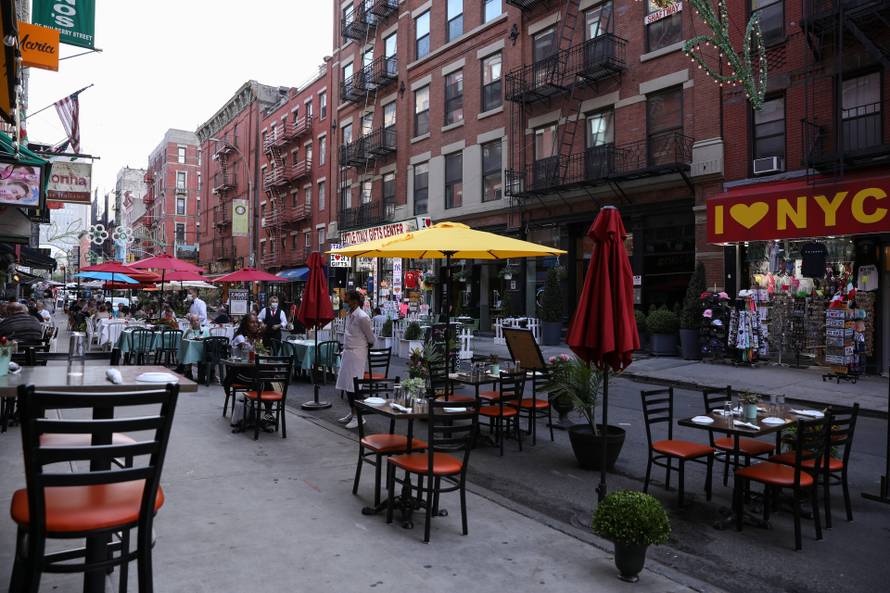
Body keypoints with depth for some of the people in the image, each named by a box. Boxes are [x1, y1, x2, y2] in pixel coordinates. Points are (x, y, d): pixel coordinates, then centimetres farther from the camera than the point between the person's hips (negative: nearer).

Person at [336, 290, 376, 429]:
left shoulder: (362, 317, -17)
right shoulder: (349, 314, 8)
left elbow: (370, 337, -7)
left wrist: (367, 346, 9)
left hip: (357, 354, -9)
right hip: (347, 352, 9)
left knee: (354, 385, -7)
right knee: (346, 384, 13)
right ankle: (352, 413, 25)